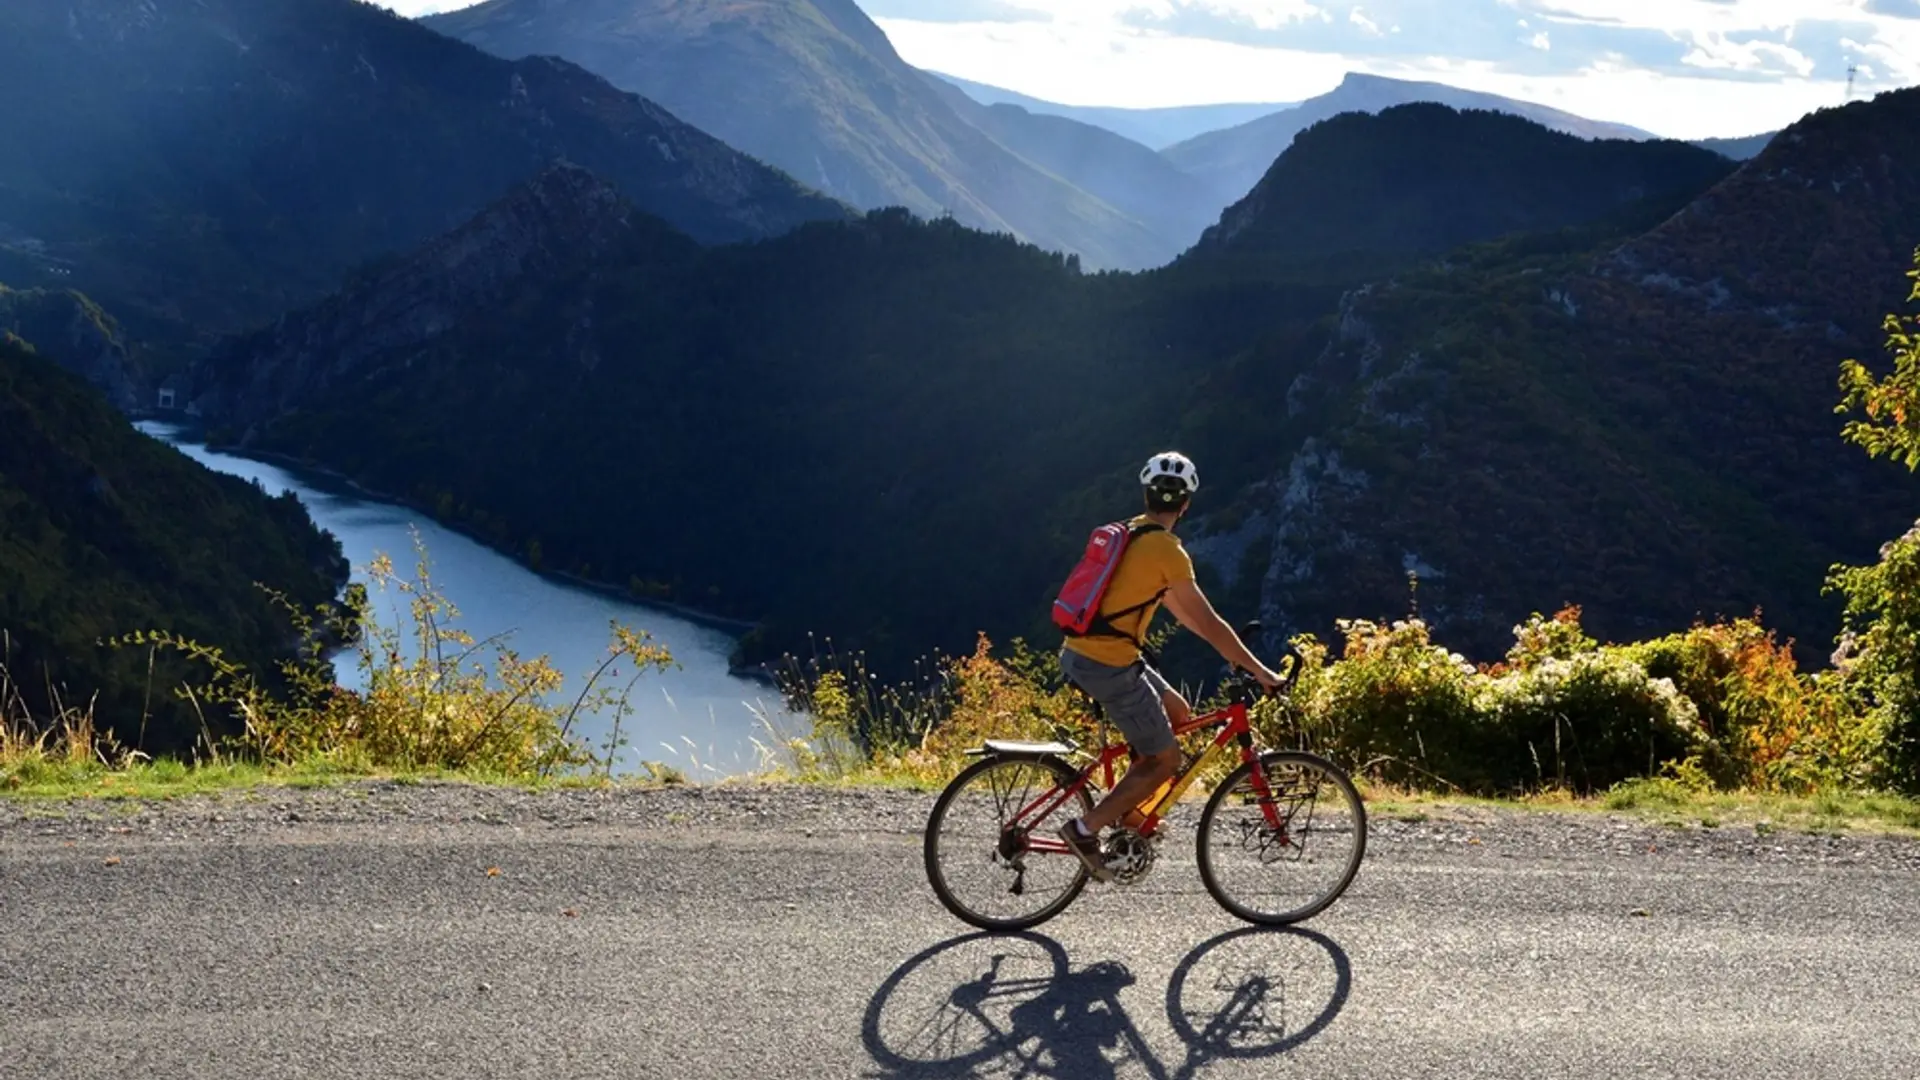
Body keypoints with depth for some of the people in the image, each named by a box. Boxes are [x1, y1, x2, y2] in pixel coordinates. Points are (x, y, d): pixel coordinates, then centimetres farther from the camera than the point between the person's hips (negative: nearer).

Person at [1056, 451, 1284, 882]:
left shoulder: (1129, 534, 14)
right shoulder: (1167, 549, -14)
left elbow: (1176, 606, 22)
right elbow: (1208, 622, -13)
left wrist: (1233, 648, 26)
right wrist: (1259, 671, -6)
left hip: (1079, 653, 9)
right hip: (1109, 666, -9)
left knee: (1177, 712, 22)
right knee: (1166, 759, 3)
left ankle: (1129, 813, 21)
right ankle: (1085, 829, -1)